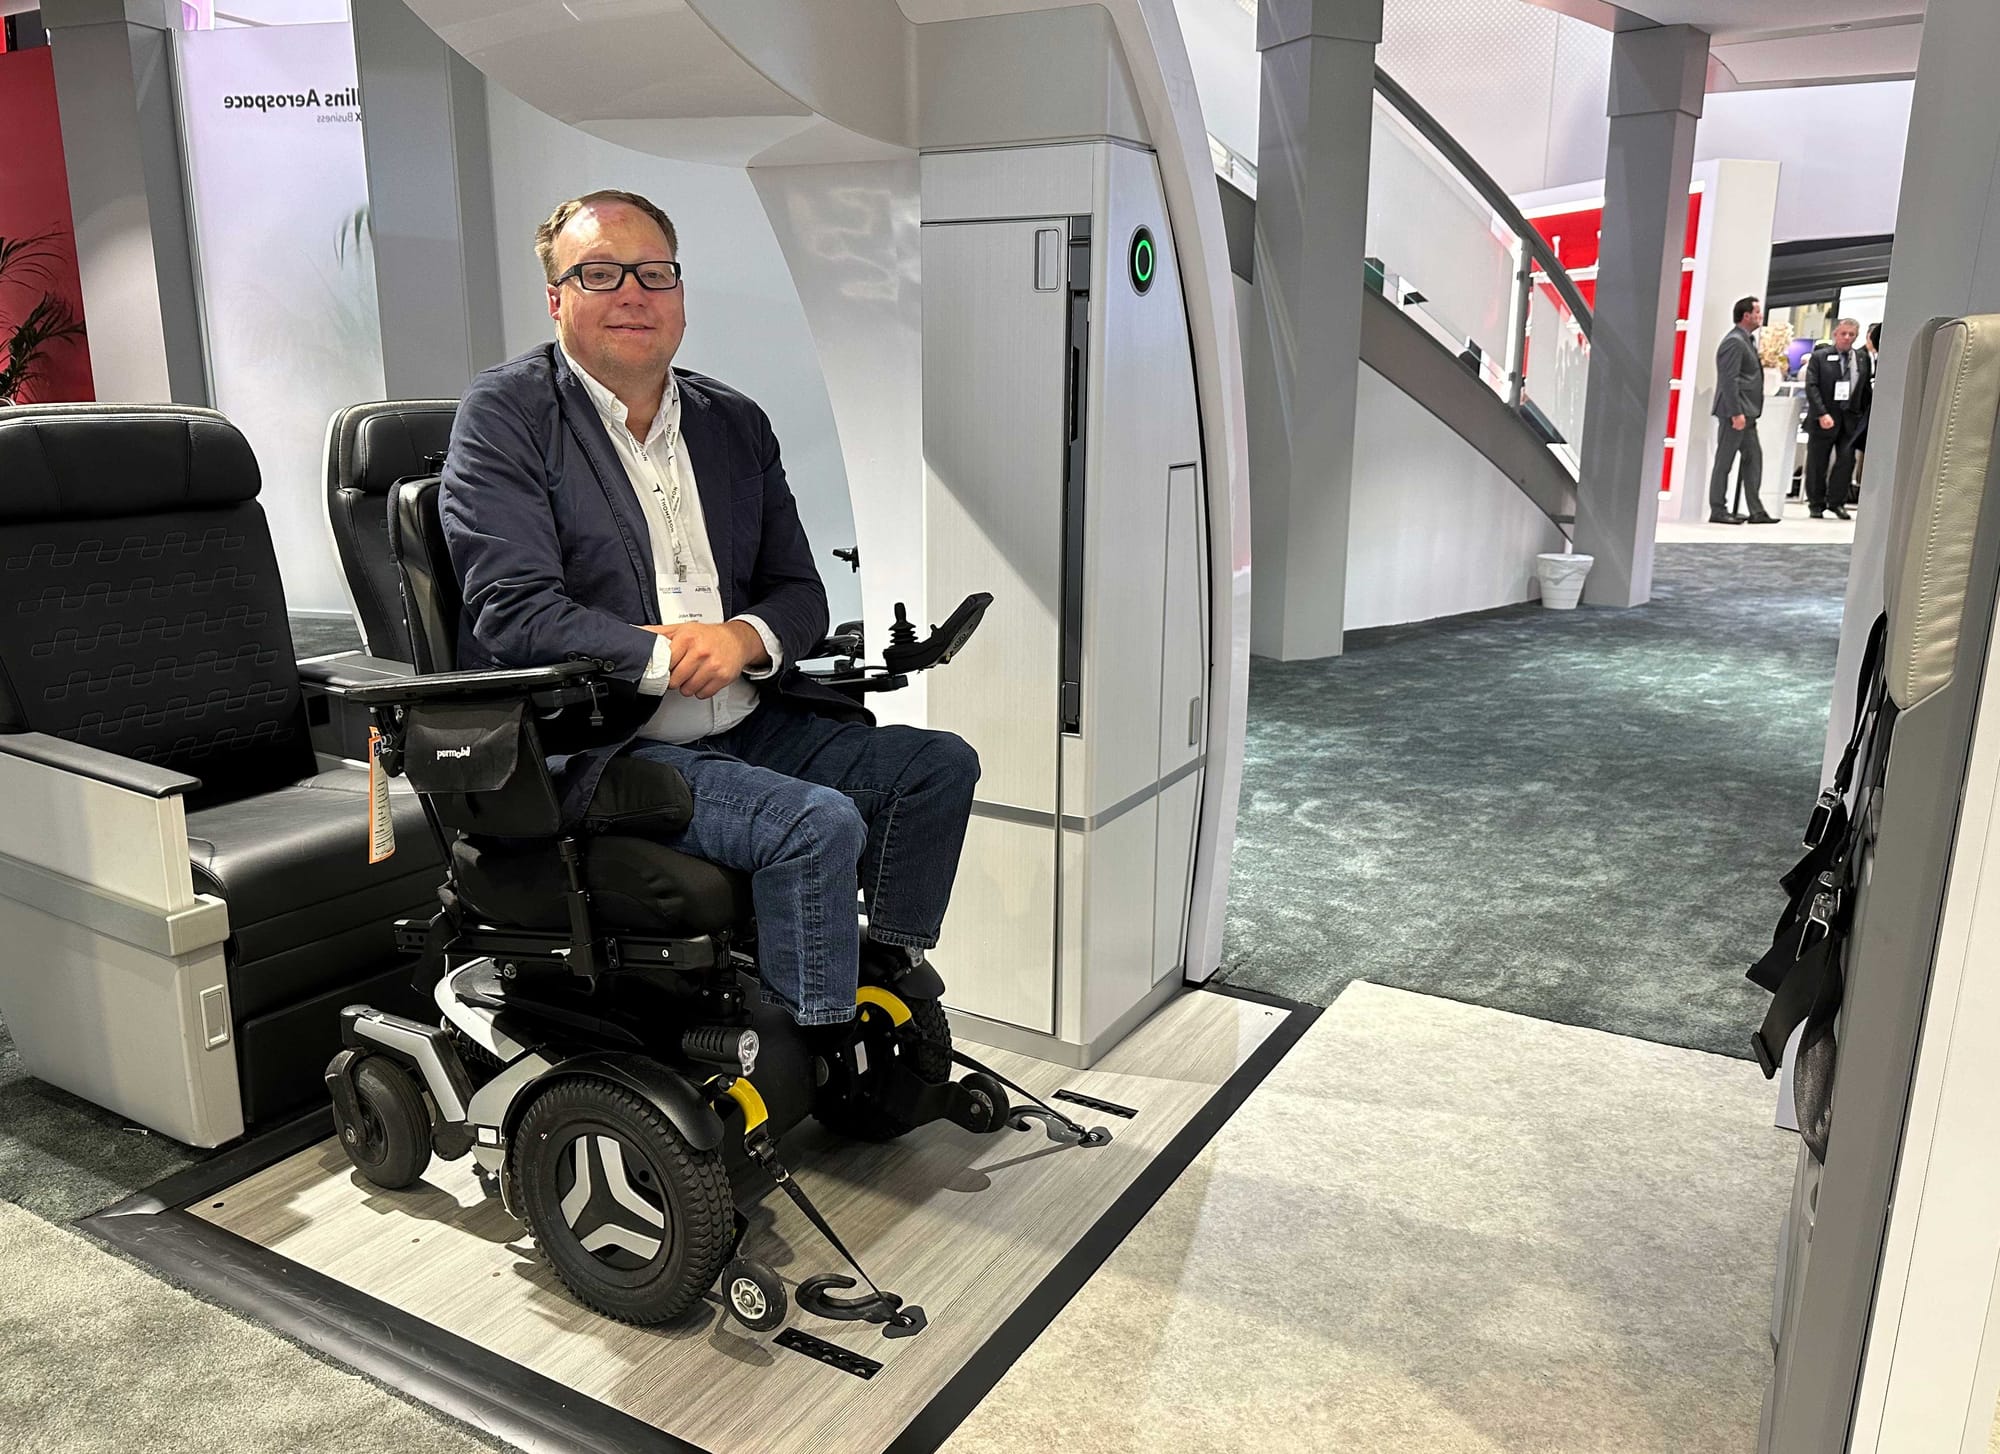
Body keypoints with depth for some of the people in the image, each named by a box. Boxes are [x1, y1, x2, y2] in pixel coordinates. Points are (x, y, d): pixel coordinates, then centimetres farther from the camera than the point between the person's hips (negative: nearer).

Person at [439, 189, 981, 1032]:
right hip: (593, 745, -7)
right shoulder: (503, 414, -2)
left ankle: (885, 976, 2)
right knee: (818, 824, -27)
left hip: (745, 724, 7)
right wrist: (672, 659, -20)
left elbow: (800, 593, 13)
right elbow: (516, 612, -14)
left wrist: (744, 638, -10)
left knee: (939, 765, -5)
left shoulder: (735, 423, 15)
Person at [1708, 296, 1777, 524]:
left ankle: (1756, 510, 12)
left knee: (1753, 457, 9)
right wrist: (1736, 413, -23)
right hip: (1735, 412, -10)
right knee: (1724, 460, -3)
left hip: (1746, 411, 10)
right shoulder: (1734, 342, -13)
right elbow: (1729, 379, -20)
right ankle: (1718, 510, 2)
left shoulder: (1746, 340, 17)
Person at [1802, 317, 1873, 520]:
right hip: (1823, 418, -2)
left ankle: (1836, 501, 6)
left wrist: (1864, 416, 2)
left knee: (1847, 459, -5)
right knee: (1817, 462, 3)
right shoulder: (1819, 356, 0)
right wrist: (1822, 414, -17)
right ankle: (1816, 504, 14)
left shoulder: (1862, 358, 9)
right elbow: (1812, 387, -7)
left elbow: (1866, 387, 11)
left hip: (1850, 417, 2)